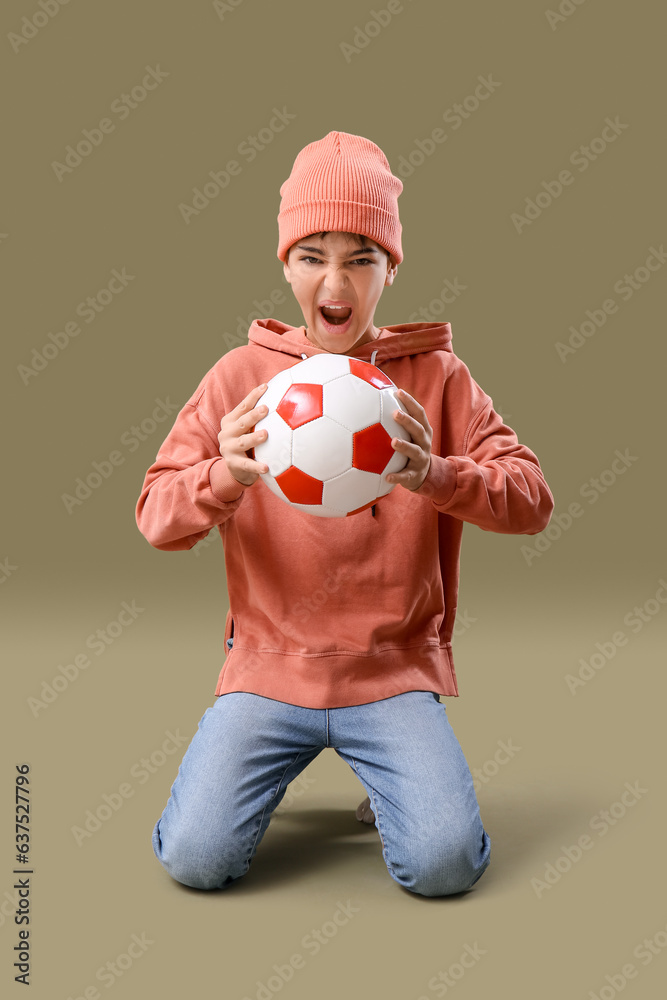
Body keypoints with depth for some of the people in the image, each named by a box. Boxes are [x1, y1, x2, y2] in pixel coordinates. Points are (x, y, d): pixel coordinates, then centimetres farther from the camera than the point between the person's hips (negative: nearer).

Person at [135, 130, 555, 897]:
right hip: (270, 662, 1)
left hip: (394, 667, 0)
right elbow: (155, 516, -4)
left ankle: (392, 777, 17)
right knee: (197, 857, -13)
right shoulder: (242, 374, 1)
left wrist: (435, 475, -27)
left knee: (445, 864, -16)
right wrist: (224, 477, -27)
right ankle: (253, 758, 19)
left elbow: (531, 501, -6)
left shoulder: (435, 374, 0)